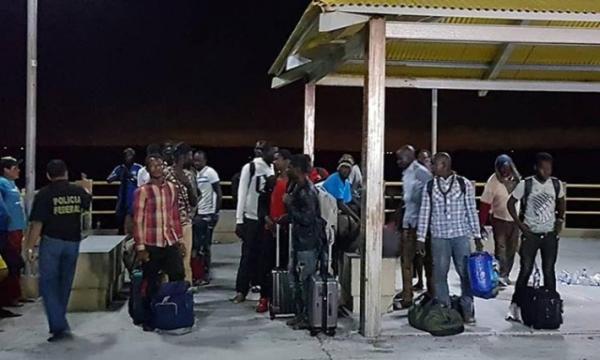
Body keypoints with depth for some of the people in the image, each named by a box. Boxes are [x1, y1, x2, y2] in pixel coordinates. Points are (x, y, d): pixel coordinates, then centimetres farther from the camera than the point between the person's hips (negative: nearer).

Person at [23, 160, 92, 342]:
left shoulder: (44, 194, -10)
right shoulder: (78, 191, 3)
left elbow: (37, 223, -14)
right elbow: (88, 204, 28)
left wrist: (30, 247, -8)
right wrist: (86, 189, 49)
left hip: (51, 242, -4)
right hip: (73, 242, 4)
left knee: (48, 284, 1)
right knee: (65, 284, 16)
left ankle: (59, 326, -10)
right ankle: (59, 322, 25)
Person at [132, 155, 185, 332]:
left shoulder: (172, 188, 7)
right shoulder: (142, 191, -7)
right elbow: (137, 221, -7)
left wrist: (180, 240, 12)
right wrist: (140, 247, -10)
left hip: (171, 243, 4)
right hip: (151, 245, -4)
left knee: (178, 279, 5)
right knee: (151, 285, 5)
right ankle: (149, 321, 19)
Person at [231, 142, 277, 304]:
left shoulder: (274, 169, 6)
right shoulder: (250, 167, -7)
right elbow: (242, 194, -7)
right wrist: (239, 220, -10)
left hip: (268, 219, 4)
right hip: (251, 218, -4)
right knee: (248, 255, 2)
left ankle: (265, 290, 18)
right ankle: (241, 290, 11)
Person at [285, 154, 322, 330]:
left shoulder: (308, 192, -18)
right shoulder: (298, 188, 10)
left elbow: (307, 219, -23)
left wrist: (289, 204, -17)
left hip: (308, 243, -10)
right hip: (298, 240, 10)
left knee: (305, 280, -2)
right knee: (297, 279, 15)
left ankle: (307, 317, 7)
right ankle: (300, 314, 24)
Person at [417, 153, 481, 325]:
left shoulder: (464, 184, 0)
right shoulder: (429, 186, 3)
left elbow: (472, 211, 3)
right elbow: (424, 213, 5)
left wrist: (477, 235, 2)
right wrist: (420, 238, 3)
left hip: (461, 235, -1)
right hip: (439, 237, 1)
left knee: (465, 272, 2)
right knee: (439, 274, 4)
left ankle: (467, 310, 14)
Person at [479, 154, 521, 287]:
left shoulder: (517, 178, -3)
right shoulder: (493, 181, -15)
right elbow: (485, 204, -15)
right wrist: (481, 225, -16)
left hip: (515, 220, 5)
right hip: (500, 219, -5)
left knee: (512, 249, 10)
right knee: (501, 248, -7)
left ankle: (505, 275, 21)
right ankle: (501, 275, -6)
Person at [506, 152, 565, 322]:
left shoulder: (557, 184, 0)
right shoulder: (525, 184, -10)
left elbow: (561, 203, 17)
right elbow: (511, 204, -1)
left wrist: (560, 220, 3)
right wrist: (521, 225, -7)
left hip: (550, 235, 2)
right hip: (530, 235, -2)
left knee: (549, 271, 6)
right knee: (525, 270, -1)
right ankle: (515, 305, 8)